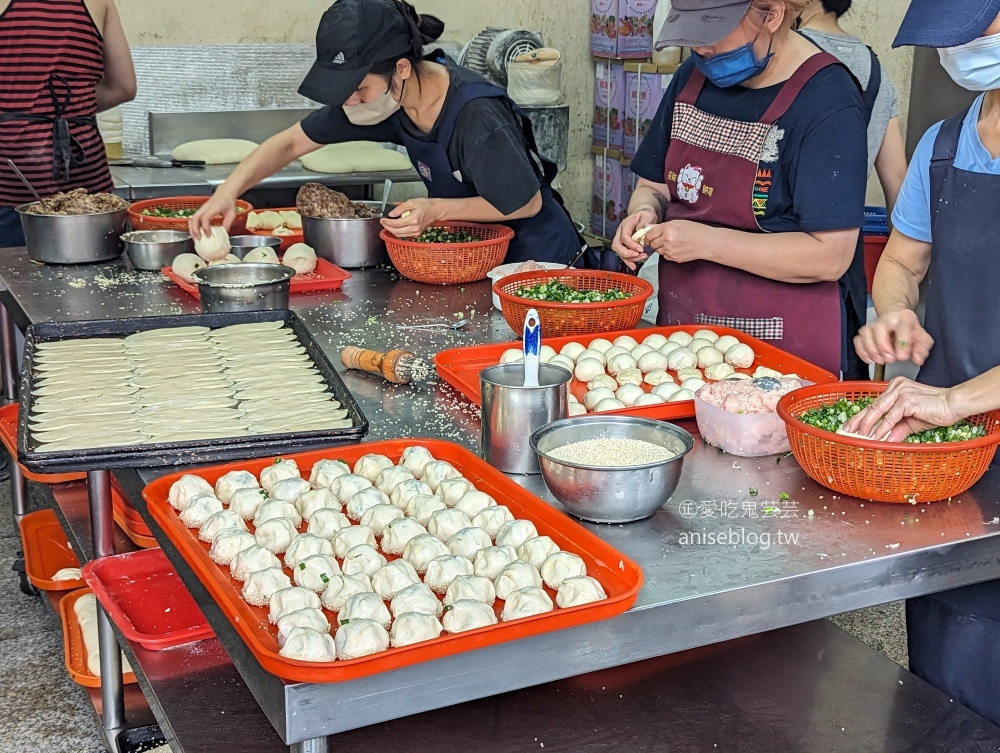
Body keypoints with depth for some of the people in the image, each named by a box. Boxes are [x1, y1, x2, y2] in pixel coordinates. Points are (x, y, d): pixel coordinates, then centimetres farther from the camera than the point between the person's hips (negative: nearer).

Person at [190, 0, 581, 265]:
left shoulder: (476, 116, -32)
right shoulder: (381, 96, -11)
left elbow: (528, 203, -21)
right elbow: (291, 142, -3)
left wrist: (436, 209, -28)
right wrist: (227, 192, -17)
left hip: (536, 255, -6)